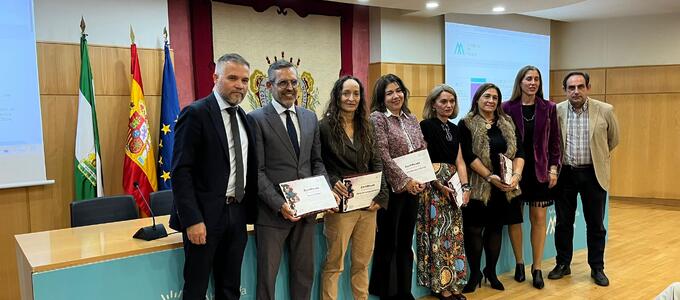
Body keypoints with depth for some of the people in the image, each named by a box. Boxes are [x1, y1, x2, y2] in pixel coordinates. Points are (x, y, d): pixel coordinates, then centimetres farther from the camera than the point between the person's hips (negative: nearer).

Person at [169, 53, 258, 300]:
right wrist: (192, 219, -20)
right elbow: (181, 171, -15)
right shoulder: (196, 113, -10)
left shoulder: (244, 117, 10)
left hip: (237, 214, 6)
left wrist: (249, 211, 9)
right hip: (205, 215, -6)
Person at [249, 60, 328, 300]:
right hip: (273, 211, -5)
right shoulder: (257, 119, -8)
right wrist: (279, 204, -19)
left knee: (305, 271, 15)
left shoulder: (310, 117, 9)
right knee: (267, 274, 8)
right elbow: (256, 170, -11)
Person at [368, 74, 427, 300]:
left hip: (413, 188, 6)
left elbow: (423, 151, 13)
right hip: (392, 189, -6)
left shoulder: (411, 118, 12)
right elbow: (382, 156, -15)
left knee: (406, 243, 14)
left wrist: (422, 180, -1)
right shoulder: (377, 118, -8)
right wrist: (405, 181, -16)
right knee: (388, 243, 4)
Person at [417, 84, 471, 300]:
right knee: (438, 236, -3)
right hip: (432, 185, -7)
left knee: (454, 235, 8)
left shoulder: (454, 128, 14)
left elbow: (459, 161, 12)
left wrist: (465, 186, -1)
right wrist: (440, 186, -15)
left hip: (453, 185, 7)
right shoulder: (426, 126, -6)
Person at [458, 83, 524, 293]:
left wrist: (516, 175, -11)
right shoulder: (466, 124, -3)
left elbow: (518, 151, 5)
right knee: (474, 229, -1)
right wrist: (490, 176, -18)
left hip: (503, 186, 4)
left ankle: (491, 271, 26)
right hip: (478, 186, -4)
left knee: (495, 228, 11)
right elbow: (468, 155, -11)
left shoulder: (507, 123, 10)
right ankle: (474, 274, 14)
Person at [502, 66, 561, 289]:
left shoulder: (549, 108, 3)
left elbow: (554, 141, 5)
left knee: (538, 218, 3)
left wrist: (553, 168, -1)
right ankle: (519, 263, 22)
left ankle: (537, 268, 14)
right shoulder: (507, 108, -3)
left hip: (540, 170, 1)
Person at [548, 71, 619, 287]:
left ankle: (597, 268, 22)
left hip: (593, 174, -1)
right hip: (565, 174, 1)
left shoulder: (605, 110, -6)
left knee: (595, 224, 8)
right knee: (563, 223, 9)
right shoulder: (556, 111, -4)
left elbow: (613, 139, 11)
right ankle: (563, 264, 23)